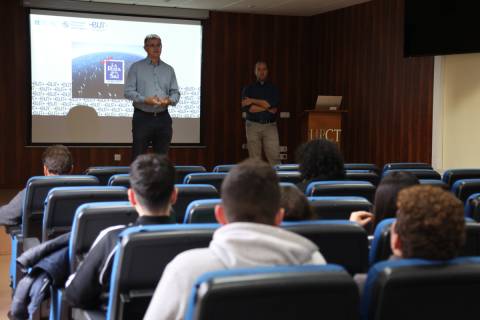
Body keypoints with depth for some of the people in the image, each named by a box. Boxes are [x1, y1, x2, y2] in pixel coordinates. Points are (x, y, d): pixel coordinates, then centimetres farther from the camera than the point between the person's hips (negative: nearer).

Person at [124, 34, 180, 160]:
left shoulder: (169, 69, 12)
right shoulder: (136, 67, 2)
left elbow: (175, 92, 10)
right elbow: (128, 91, -5)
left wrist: (169, 100, -13)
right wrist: (145, 100, -20)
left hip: (163, 118, 3)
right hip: (142, 117, -3)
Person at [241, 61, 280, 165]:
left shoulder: (273, 88, 11)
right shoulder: (248, 89, 9)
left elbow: (273, 104, -7)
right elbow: (246, 107, -6)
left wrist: (253, 101, -6)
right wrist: (267, 108, -8)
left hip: (270, 126, 0)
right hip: (253, 126, 0)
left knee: (275, 157, -9)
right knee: (255, 159, -2)